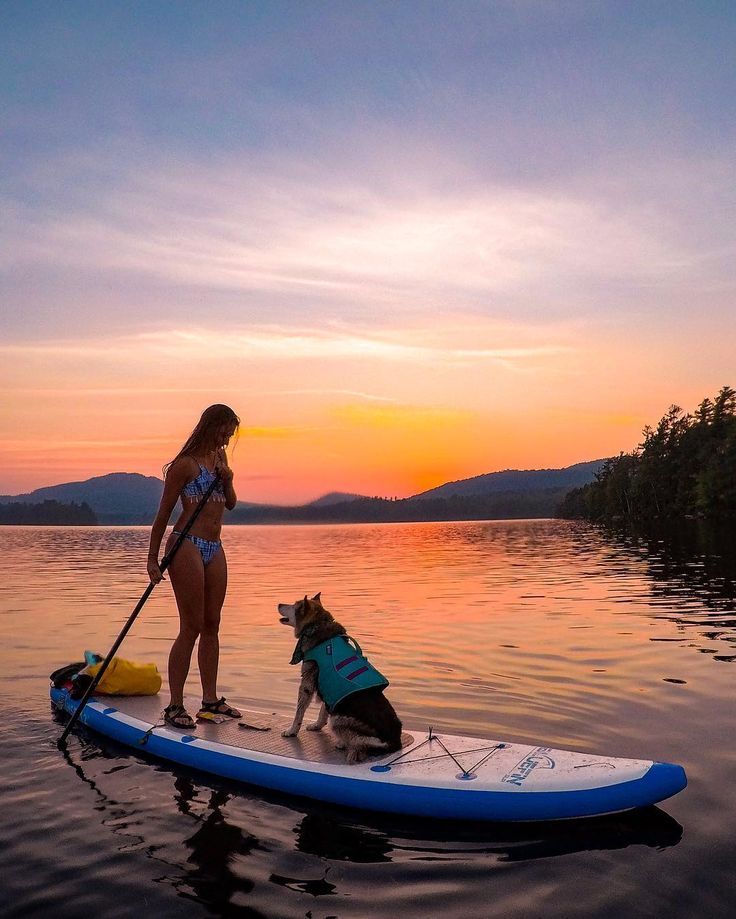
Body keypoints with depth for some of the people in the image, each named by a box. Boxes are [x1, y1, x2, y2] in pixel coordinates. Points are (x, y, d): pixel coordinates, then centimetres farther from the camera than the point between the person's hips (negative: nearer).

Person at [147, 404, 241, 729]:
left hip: (214, 548, 8)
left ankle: (210, 699, 18)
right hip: (187, 546, -8)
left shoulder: (220, 457, 13)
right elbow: (164, 512, -7)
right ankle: (175, 706, 2)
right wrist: (153, 559, -8)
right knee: (192, 627, -7)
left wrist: (227, 480, -1)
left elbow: (231, 503, 20)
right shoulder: (185, 463, -9)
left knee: (212, 624, 10)